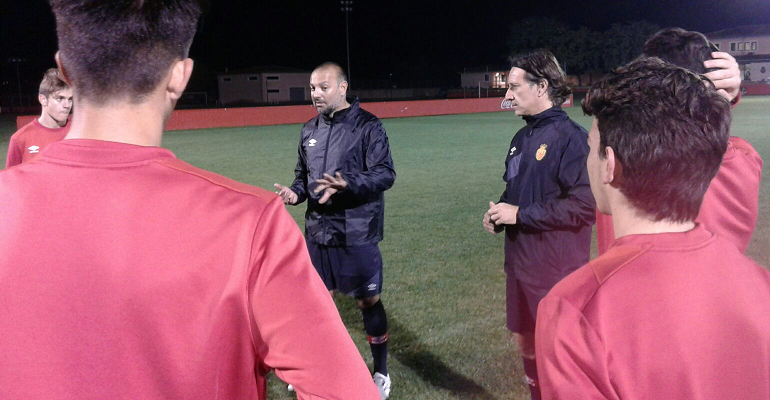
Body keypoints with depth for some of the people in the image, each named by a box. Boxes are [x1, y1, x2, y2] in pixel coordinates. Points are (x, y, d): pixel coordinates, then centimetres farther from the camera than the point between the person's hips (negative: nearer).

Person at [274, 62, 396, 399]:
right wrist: (296, 192, -4)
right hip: (318, 231, 5)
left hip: (357, 234, -5)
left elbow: (386, 174, -15)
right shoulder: (309, 130, 9)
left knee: (368, 301, 5)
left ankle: (380, 372, 25)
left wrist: (348, 184, -30)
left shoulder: (367, 126, -9)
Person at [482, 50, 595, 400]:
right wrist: (499, 213, 1)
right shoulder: (521, 138, 9)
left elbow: (583, 206, -24)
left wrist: (520, 214, -20)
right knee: (525, 340, 20)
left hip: (556, 269, -8)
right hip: (519, 263, 8)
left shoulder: (570, 137, -17)